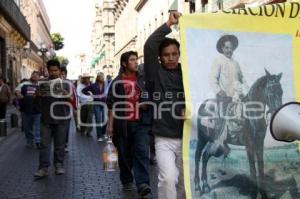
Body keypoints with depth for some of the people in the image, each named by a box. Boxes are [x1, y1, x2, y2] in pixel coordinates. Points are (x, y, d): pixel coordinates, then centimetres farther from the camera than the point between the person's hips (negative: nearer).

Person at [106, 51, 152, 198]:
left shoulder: (142, 80, 10)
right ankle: (127, 181, 26)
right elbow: (111, 104, 0)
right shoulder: (117, 82, 3)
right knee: (125, 154, 9)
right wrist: (110, 124, -5)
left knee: (142, 152, -10)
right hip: (122, 124, -1)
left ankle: (143, 185, -14)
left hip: (140, 123, 1)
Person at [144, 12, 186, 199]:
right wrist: (168, 24, -12)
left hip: (187, 137, 3)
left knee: (184, 182, 12)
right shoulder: (156, 73, 0)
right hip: (164, 139, -3)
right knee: (168, 178, -17)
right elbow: (149, 46, -13)